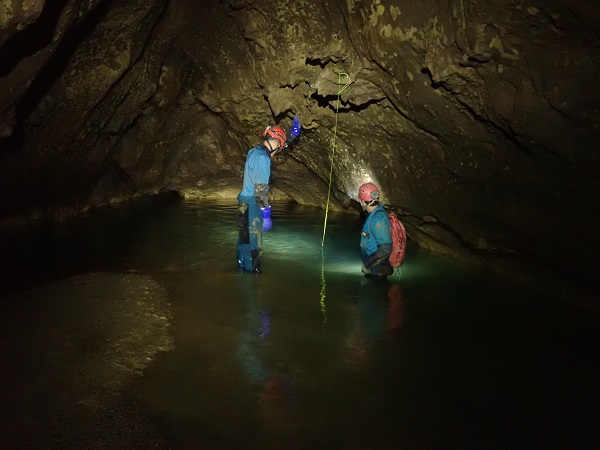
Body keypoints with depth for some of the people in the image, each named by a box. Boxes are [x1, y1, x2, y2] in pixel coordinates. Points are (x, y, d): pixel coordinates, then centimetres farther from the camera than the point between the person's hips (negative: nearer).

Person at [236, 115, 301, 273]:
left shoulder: (255, 151, 10)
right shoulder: (262, 158, -19)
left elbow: (278, 142, 29)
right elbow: (261, 189, -23)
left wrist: (292, 134, 30)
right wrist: (266, 214, -21)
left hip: (245, 203, 10)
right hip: (252, 206, -10)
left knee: (245, 242, 18)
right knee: (253, 246, -4)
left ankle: (243, 271, 30)